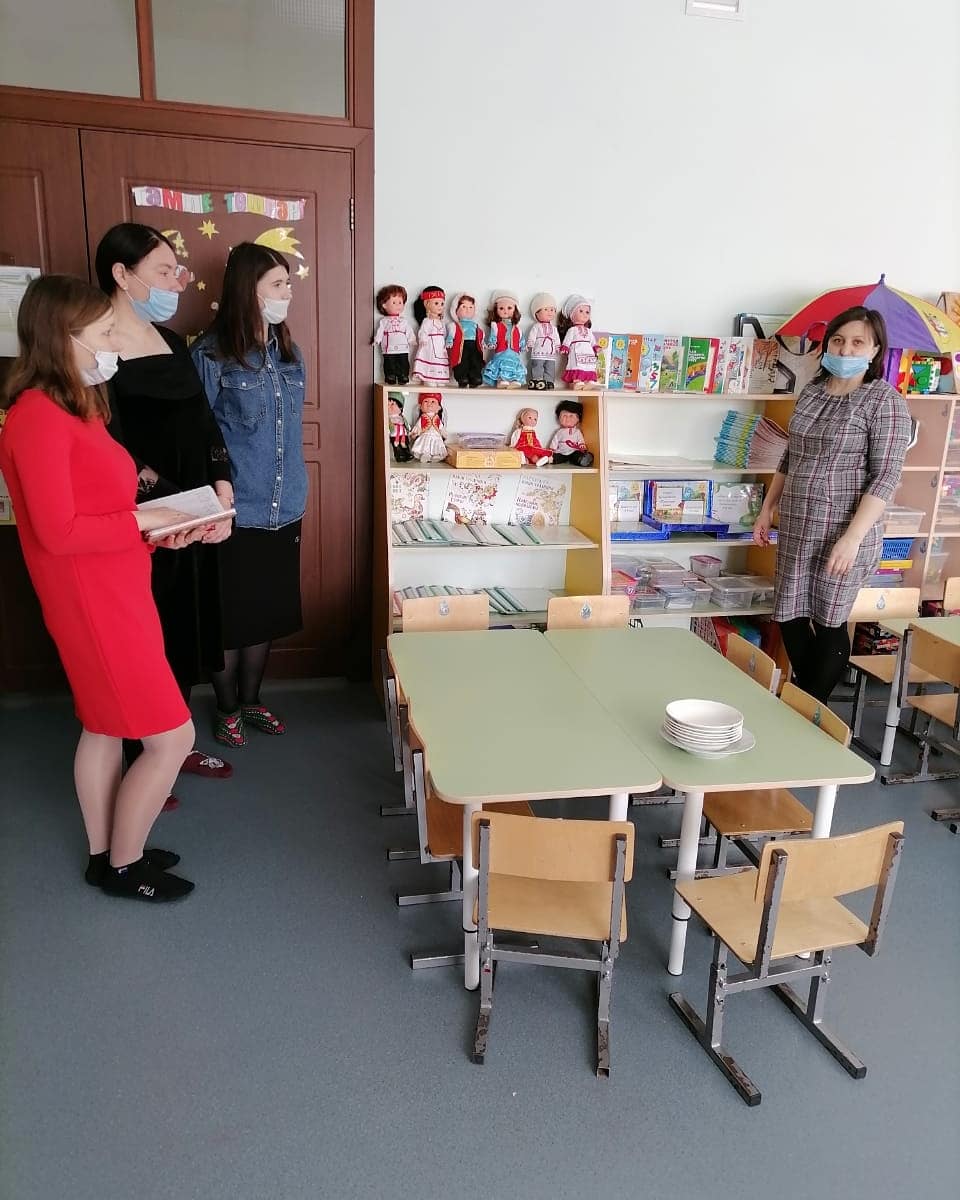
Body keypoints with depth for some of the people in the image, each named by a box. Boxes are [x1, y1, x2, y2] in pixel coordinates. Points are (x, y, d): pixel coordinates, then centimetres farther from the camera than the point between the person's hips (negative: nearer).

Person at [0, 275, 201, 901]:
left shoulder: (77, 406, 11)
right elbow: (58, 531, -23)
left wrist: (158, 531, 1)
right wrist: (143, 519, -15)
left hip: (116, 592, 10)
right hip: (93, 602, -10)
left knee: (105, 726, 19)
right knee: (172, 737, -2)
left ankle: (106, 853, 36)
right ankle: (122, 866, 18)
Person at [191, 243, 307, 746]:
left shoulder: (289, 354, 8)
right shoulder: (211, 355, -10)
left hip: (283, 510, 6)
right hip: (234, 512, -5)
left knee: (267, 611, 15)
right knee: (229, 616, 8)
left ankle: (250, 700, 34)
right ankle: (227, 709, 28)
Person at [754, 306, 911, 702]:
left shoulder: (885, 401, -10)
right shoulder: (811, 391, 9)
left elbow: (885, 478, -15)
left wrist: (851, 538, -22)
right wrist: (768, 509, 14)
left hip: (842, 533, -6)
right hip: (796, 529, 6)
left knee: (829, 623, 5)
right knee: (790, 617, 11)